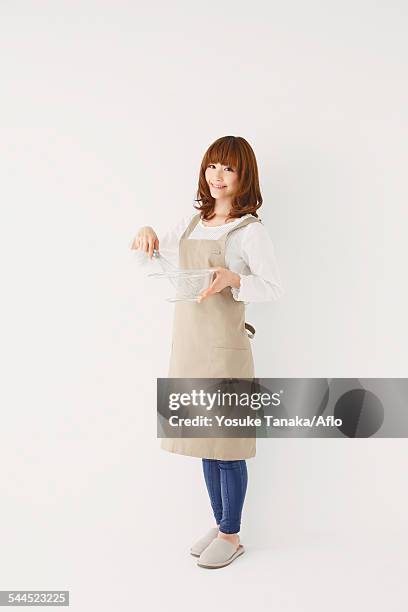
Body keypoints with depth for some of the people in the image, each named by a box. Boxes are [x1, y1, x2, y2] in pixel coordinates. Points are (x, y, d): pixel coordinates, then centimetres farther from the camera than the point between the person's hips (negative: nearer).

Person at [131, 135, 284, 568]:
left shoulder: (250, 230, -7)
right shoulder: (192, 222, 12)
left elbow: (273, 288, -10)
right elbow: (153, 257, 23)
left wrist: (233, 279, -26)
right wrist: (148, 236, 2)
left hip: (225, 345, -7)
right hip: (188, 342, 7)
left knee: (225, 441, 3)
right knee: (204, 438, 15)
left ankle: (231, 535, 21)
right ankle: (220, 524, 32)